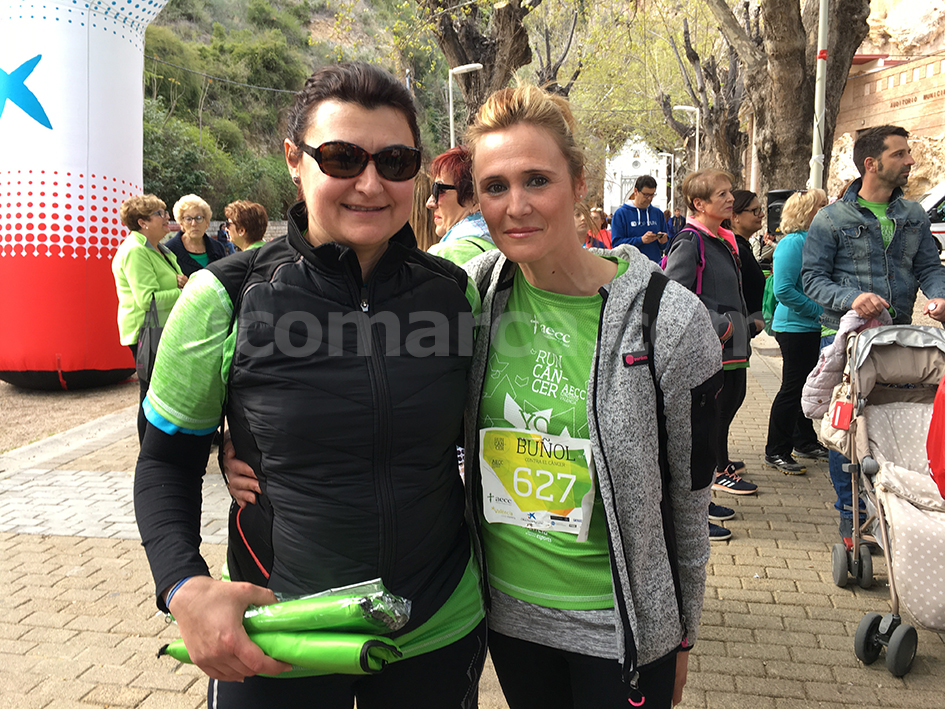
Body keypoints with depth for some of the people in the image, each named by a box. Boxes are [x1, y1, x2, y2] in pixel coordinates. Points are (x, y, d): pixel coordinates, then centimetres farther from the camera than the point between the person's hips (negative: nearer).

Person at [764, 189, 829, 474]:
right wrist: (819, 310, -20)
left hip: (813, 328, 9)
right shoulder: (792, 243, -16)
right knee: (793, 388, -2)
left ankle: (805, 442, 31)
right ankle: (775, 452, 8)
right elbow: (783, 290, -24)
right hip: (795, 328, -9)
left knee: (809, 386, 17)